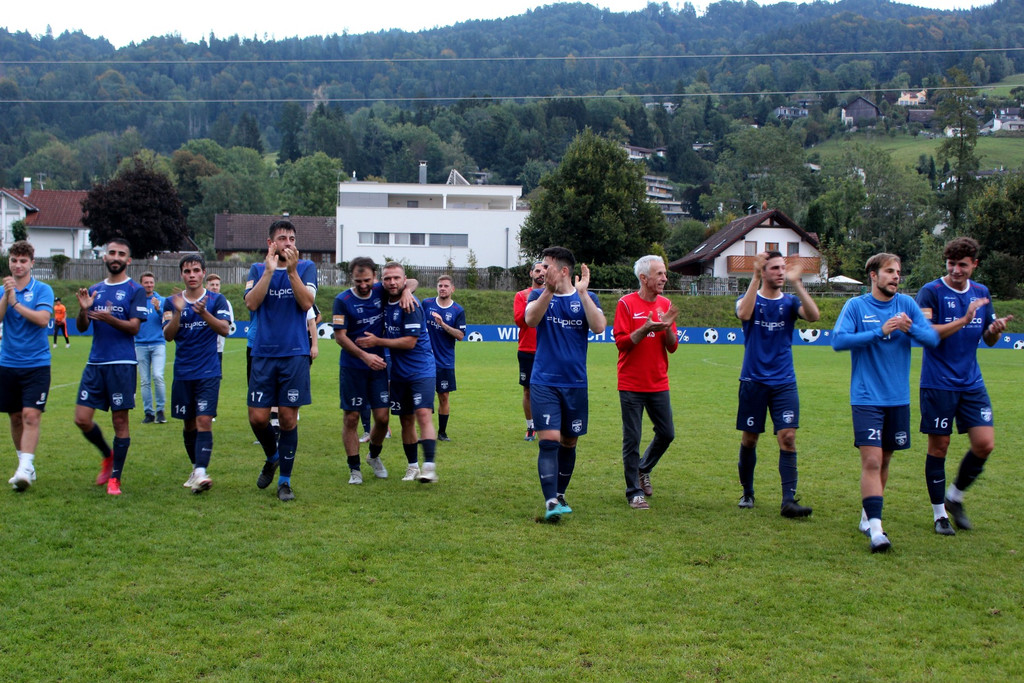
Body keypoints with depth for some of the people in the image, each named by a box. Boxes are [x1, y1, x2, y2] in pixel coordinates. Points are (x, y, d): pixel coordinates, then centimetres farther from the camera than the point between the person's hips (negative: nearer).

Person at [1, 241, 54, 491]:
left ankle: (25, 468, -18)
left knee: (31, 416, -13)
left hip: (36, 364, -4)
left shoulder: (43, 290, -2)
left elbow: (43, 319, -18)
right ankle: (25, 465, 22)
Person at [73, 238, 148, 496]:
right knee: (82, 419, 0)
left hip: (122, 364, -5)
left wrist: (110, 319, -25)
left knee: (120, 420, -2)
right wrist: (83, 309, -10)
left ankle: (115, 477, 8)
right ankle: (108, 455, 26)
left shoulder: (135, 290, 1)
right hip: (95, 363, 5)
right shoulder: (94, 290, 15)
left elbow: (134, 327, -8)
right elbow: (81, 327, 11)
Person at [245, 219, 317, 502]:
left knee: (288, 418, 0)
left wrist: (292, 270, -16)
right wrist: (270, 270, -14)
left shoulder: (306, 267, 5)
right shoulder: (258, 269, 8)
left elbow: (307, 303, -9)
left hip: (295, 354, -1)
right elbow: (251, 303, -8)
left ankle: (284, 481, 11)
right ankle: (272, 457, 29)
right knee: (258, 418, -2)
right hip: (263, 354, 1)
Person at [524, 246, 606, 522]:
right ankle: (550, 502, -16)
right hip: (544, 382, -2)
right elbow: (530, 319, -18)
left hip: (575, 383, 2)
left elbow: (599, 327, -16)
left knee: (569, 443, 12)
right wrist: (549, 291, -30)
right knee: (549, 441, -13)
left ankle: (560, 495, 29)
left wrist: (582, 293, -20)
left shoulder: (586, 298, 3)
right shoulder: (539, 295, 4)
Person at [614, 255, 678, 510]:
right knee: (632, 439, 0)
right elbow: (621, 342, -12)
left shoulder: (666, 305, 7)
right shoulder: (626, 303, -7)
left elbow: (672, 347, 4)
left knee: (666, 434, 8)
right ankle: (634, 492, 9)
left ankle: (643, 469, 34)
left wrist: (667, 327, -14)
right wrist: (646, 328, -23)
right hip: (631, 385, -5)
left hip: (659, 384, 5)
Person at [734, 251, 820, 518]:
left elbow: (813, 316, -16)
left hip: (784, 383, 1)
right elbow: (744, 314, -25)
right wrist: (755, 278, -27)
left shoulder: (790, 302, 5)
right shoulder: (751, 299, 0)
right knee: (749, 439, 8)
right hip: (753, 381, -1)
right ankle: (747, 493, 26)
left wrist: (796, 283, -22)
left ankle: (789, 500, -11)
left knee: (788, 438, -10)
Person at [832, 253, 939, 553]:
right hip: (866, 398, -4)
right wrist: (880, 332, -21)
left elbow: (933, 338, 1)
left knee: (884, 460, 13)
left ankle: (867, 517, 30)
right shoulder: (856, 306, -3)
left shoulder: (906, 304, 6)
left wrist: (910, 328, -19)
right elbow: (838, 340, -15)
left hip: (898, 398, 4)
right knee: (871, 461, -13)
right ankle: (875, 529, -15)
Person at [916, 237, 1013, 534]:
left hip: (971, 382, 5)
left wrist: (996, 330, -5)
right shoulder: (931, 292, -7)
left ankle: (955, 496, 20)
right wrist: (963, 320, -26)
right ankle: (940, 513, 13)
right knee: (939, 446, 1)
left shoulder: (981, 293, 11)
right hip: (938, 384, -5)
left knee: (985, 443, -3)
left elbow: (988, 339, 18)